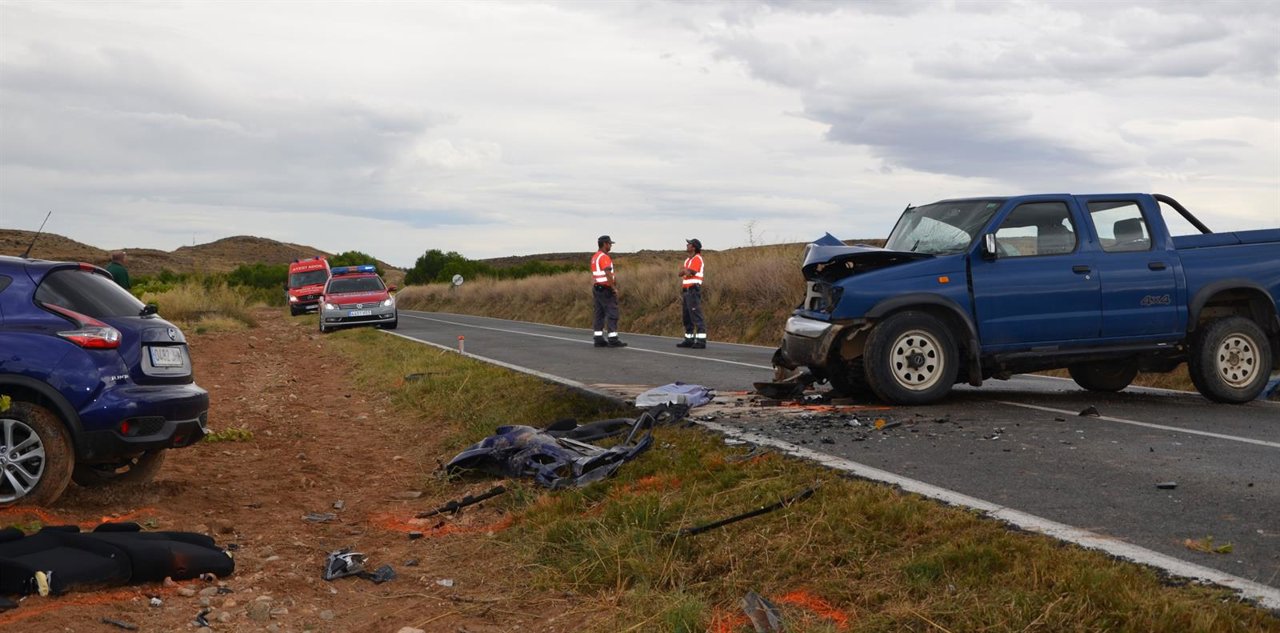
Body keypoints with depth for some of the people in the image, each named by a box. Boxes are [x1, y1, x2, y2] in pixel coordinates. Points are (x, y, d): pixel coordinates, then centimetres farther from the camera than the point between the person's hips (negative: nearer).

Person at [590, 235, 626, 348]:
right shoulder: (604, 257, -16)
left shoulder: (594, 257, 15)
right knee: (612, 314, -8)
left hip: (597, 289, 10)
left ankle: (599, 339, 7)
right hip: (606, 289, -10)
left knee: (600, 315, 8)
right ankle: (613, 340, -11)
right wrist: (614, 288, -19)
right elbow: (608, 274, -25)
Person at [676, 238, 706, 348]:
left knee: (696, 316, -12)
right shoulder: (688, 260, 20)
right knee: (686, 317, 12)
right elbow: (681, 274, 15)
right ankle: (689, 340, 17)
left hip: (693, 291, -10)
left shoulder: (697, 259, -9)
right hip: (686, 291, 10)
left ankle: (701, 341, -15)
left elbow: (689, 273, -19)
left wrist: (683, 269, 1)